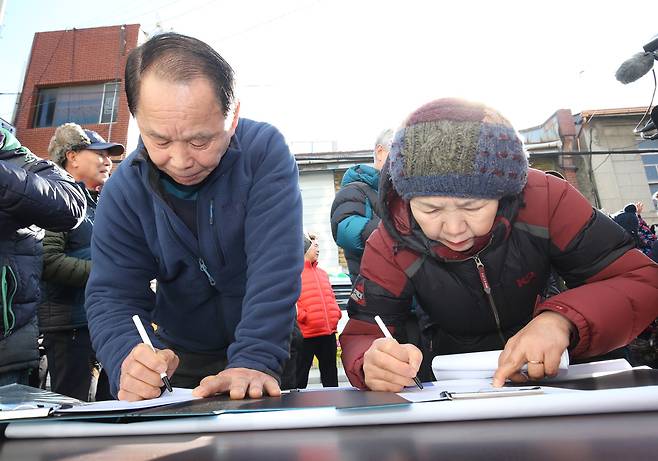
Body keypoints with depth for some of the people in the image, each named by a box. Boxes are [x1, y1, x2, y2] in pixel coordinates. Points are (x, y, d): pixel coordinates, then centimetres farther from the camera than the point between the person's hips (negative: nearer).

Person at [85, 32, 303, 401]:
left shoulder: (265, 152, -19)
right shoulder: (124, 190, -11)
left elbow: (275, 269, -25)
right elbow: (113, 295, -12)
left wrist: (255, 360, -35)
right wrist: (128, 359, -31)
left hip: (268, 343, 0)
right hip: (181, 355, 1)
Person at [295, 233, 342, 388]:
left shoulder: (322, 273, 18)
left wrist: (336, 314, 7)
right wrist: (302, 316, -18)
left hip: (329, 332, 7)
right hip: (305, 334, -7)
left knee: (330, 374, 15)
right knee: (300, 376, 4)